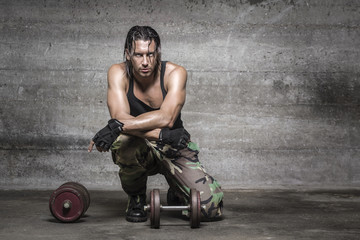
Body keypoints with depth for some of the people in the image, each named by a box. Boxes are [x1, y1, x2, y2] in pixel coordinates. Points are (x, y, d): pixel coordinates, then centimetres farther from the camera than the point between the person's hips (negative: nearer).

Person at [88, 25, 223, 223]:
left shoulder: (175, 73, -17)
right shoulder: (118, 73, -14)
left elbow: (166, 118, -33)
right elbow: (120, 116, -28)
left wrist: (117, 125, -44)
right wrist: (162, 135, -40)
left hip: (173, 149, 0)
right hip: (138, 150, 0)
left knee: (211, 208, -19)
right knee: (122, 140, -38)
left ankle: (176, 194, 20)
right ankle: (136, 197, -5)